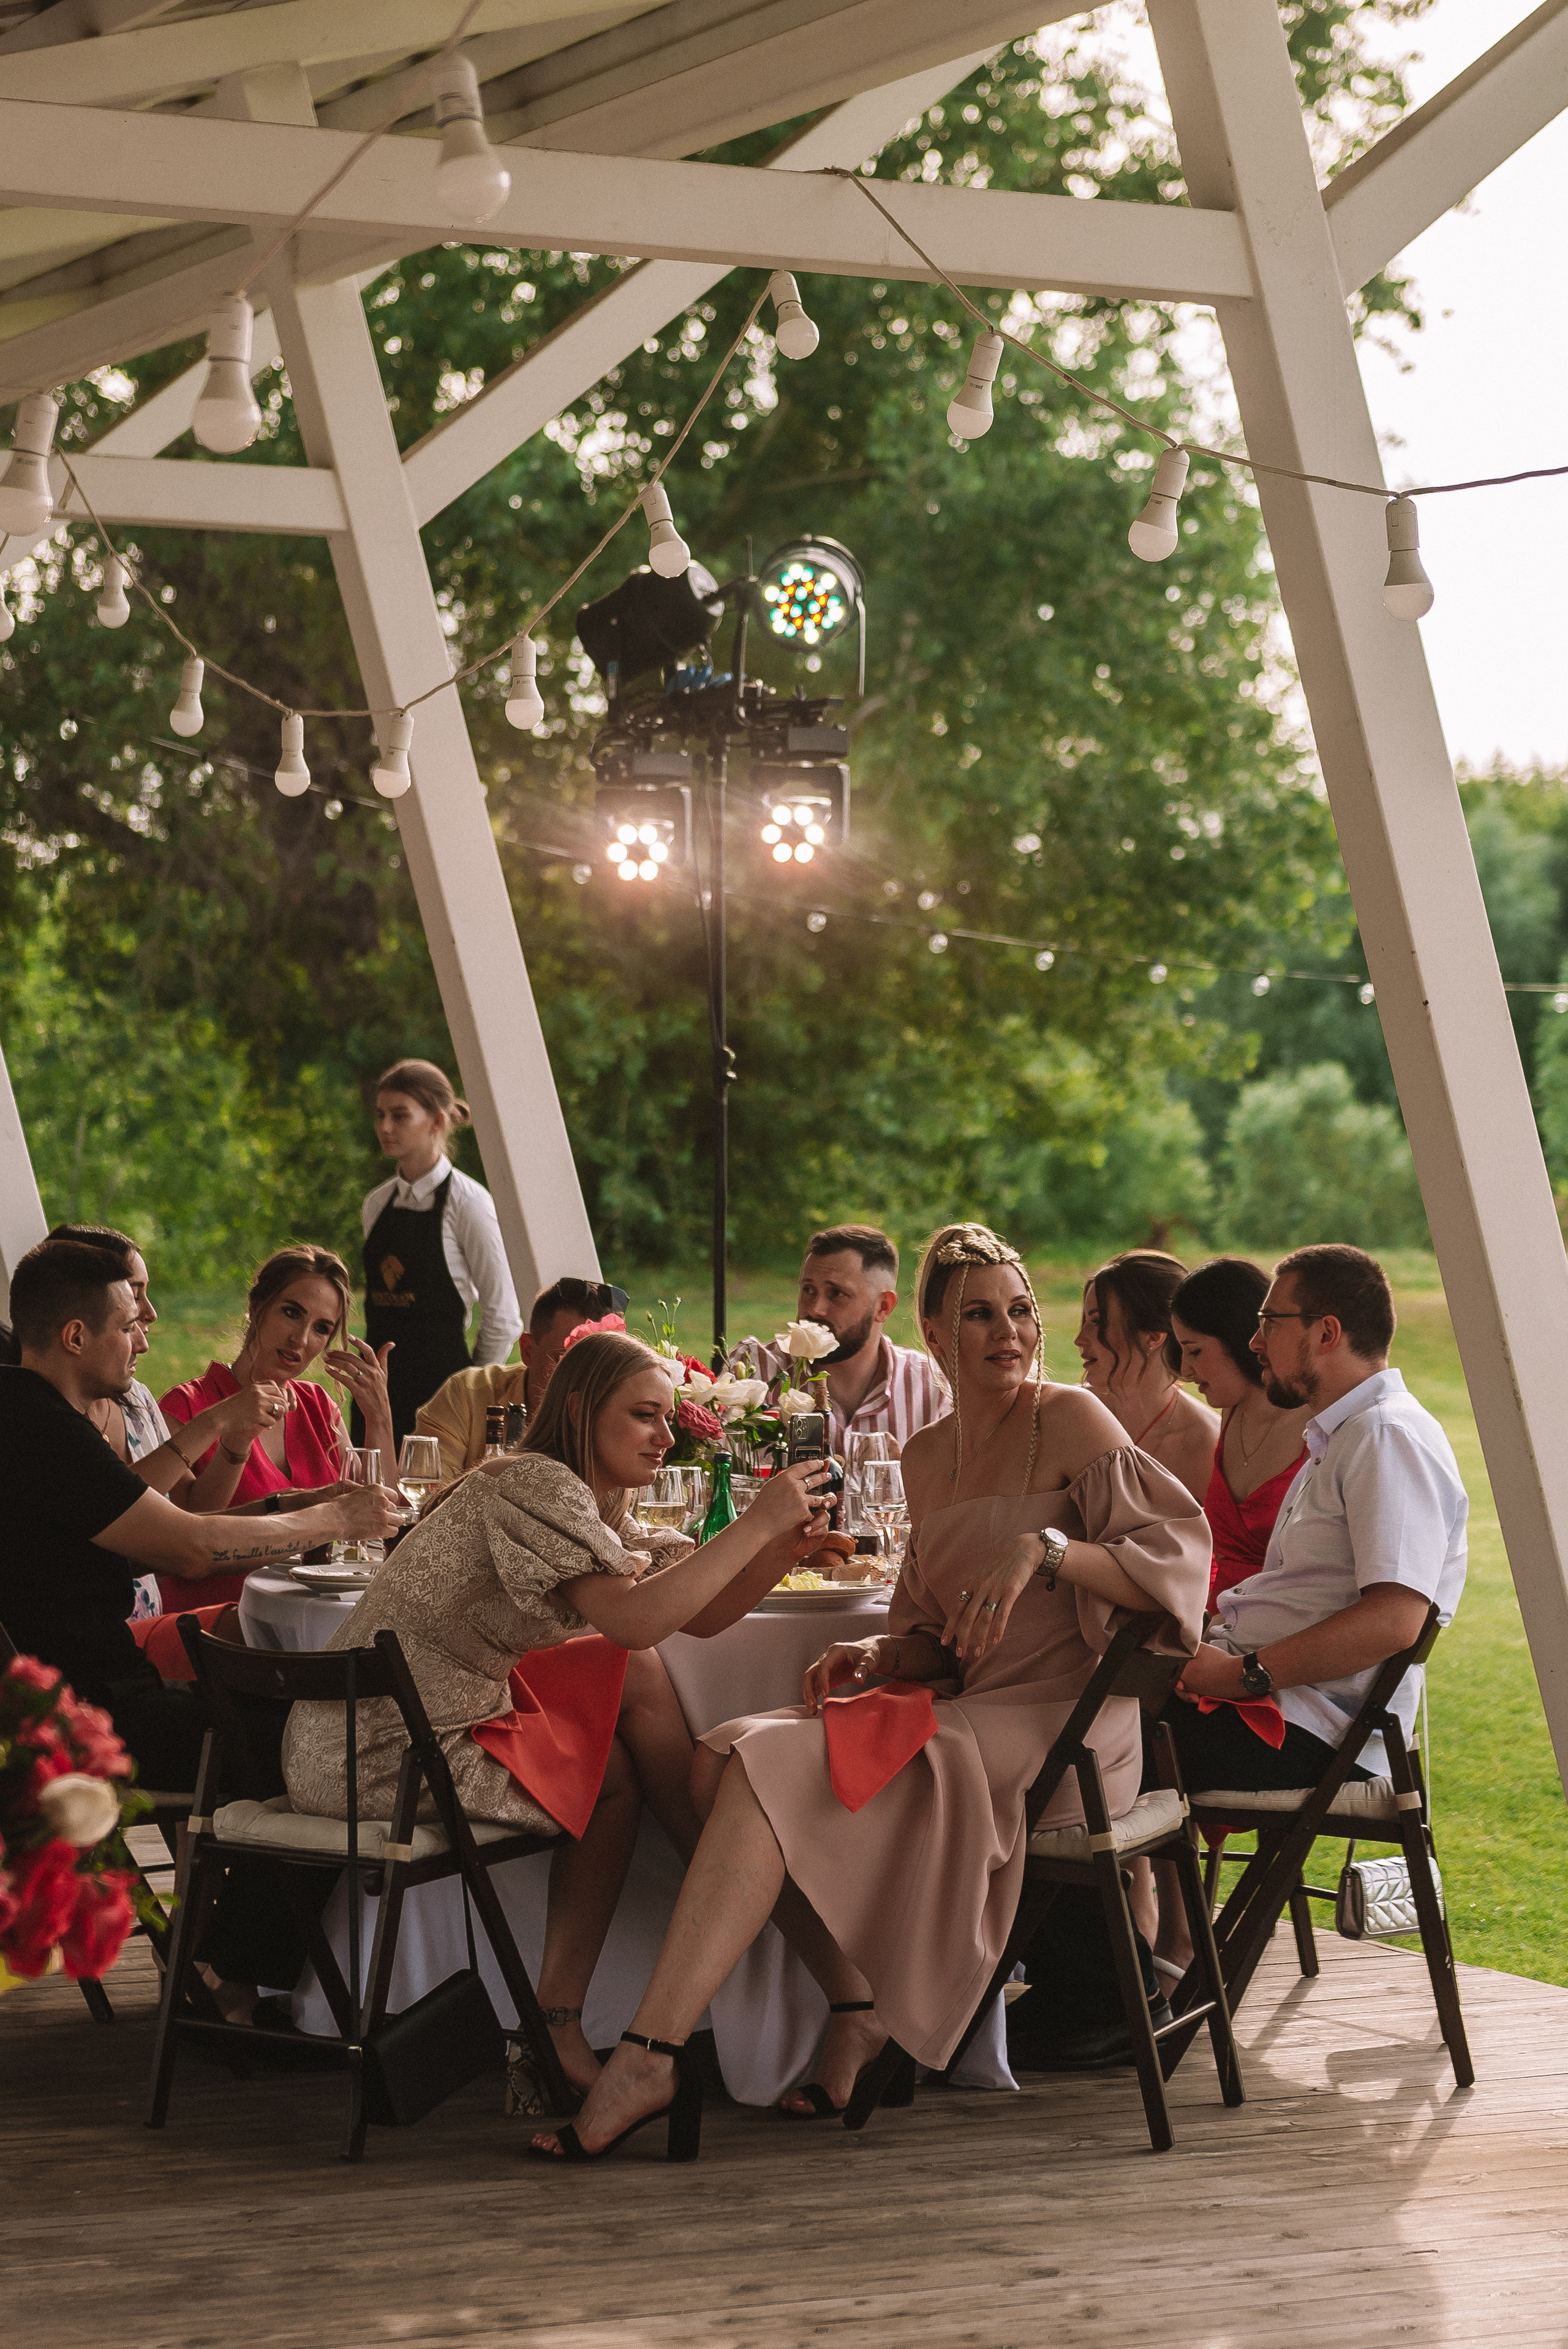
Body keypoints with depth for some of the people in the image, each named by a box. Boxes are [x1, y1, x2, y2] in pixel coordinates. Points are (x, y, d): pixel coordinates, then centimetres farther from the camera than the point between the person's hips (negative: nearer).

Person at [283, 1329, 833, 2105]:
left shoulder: (598, 1508, 15)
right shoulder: (532, 1485, -16)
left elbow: (700, 1616, 8)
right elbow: (635, 1618, -27)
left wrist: (783, 1550, -9)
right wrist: (756, 1524, -23)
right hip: (380, 1756, -9)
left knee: (635, 1679, 2)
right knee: (616, 1779, -3)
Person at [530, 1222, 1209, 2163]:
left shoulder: (1070, 1422, -3)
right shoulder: (926, 1458, 17)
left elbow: (1178, 1551, -12)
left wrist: (1044, 1548, -23)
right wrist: (874, 1657, 1)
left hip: (1060, 1731, -7)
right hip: (971, 1715, 7)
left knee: (773, 1770, -22)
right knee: (727, 1762, -12)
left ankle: (649, 2058, -24)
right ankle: (860, 2012, -10)